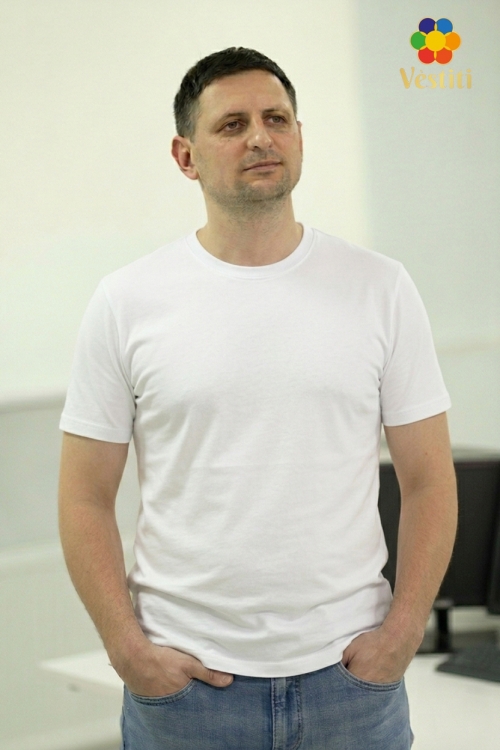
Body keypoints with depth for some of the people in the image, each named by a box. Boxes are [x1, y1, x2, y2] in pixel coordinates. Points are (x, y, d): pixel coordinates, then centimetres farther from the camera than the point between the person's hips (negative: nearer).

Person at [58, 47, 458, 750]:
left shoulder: (380, 289, 1)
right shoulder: (127, 302, -1)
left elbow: (429, 480, 2)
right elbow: (87, 498, 0)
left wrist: (402, 632, -7)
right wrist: (128, 647, -8)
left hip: (350, 669, 1)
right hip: (183, 678, -1)